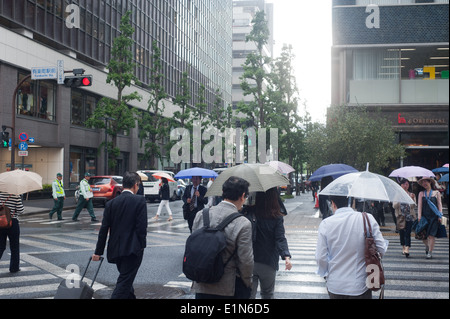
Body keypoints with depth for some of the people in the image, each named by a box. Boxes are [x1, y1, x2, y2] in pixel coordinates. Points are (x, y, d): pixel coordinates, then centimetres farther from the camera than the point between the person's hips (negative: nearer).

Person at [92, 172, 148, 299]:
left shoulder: (111, 203, 6)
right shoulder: (140, 200, -7)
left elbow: (104, 229, 4)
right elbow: (142, 226, -13)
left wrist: (98, 252, 9)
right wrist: (142, 245, -1)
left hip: (116, 250, 5)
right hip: (133, 249, -5)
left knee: (126, 280, 21)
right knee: (124, 282, -4)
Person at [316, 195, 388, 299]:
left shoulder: (325, 224, -10)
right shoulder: (367, 218, -10)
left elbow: (321, 258, -8)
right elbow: (381, 249, -6)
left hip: (335, 287, 1)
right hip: (360, 287, 0)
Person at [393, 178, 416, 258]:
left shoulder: (411, 195, 8)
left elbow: (413, 206, -4)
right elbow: (394, 206, 0)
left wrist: (412, 199, -21)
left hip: (409, 217, -1)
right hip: (400, 216, 2)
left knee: (408, 233, -11)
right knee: (401, 233, 5)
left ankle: (407, 250, -19)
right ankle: (404, 248, 20)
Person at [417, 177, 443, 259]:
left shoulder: (436, 192, 6)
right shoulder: (421, 193, 8)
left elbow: (439, 204, 5)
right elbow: (419, 205, 4)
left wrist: (440, 216, -3)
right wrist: (419, 217, -4)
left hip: (434, 217, -1)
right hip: (424, 216, 2)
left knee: (431, 235, -6)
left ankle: (430, 252, 1)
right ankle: (427, 246, 30)